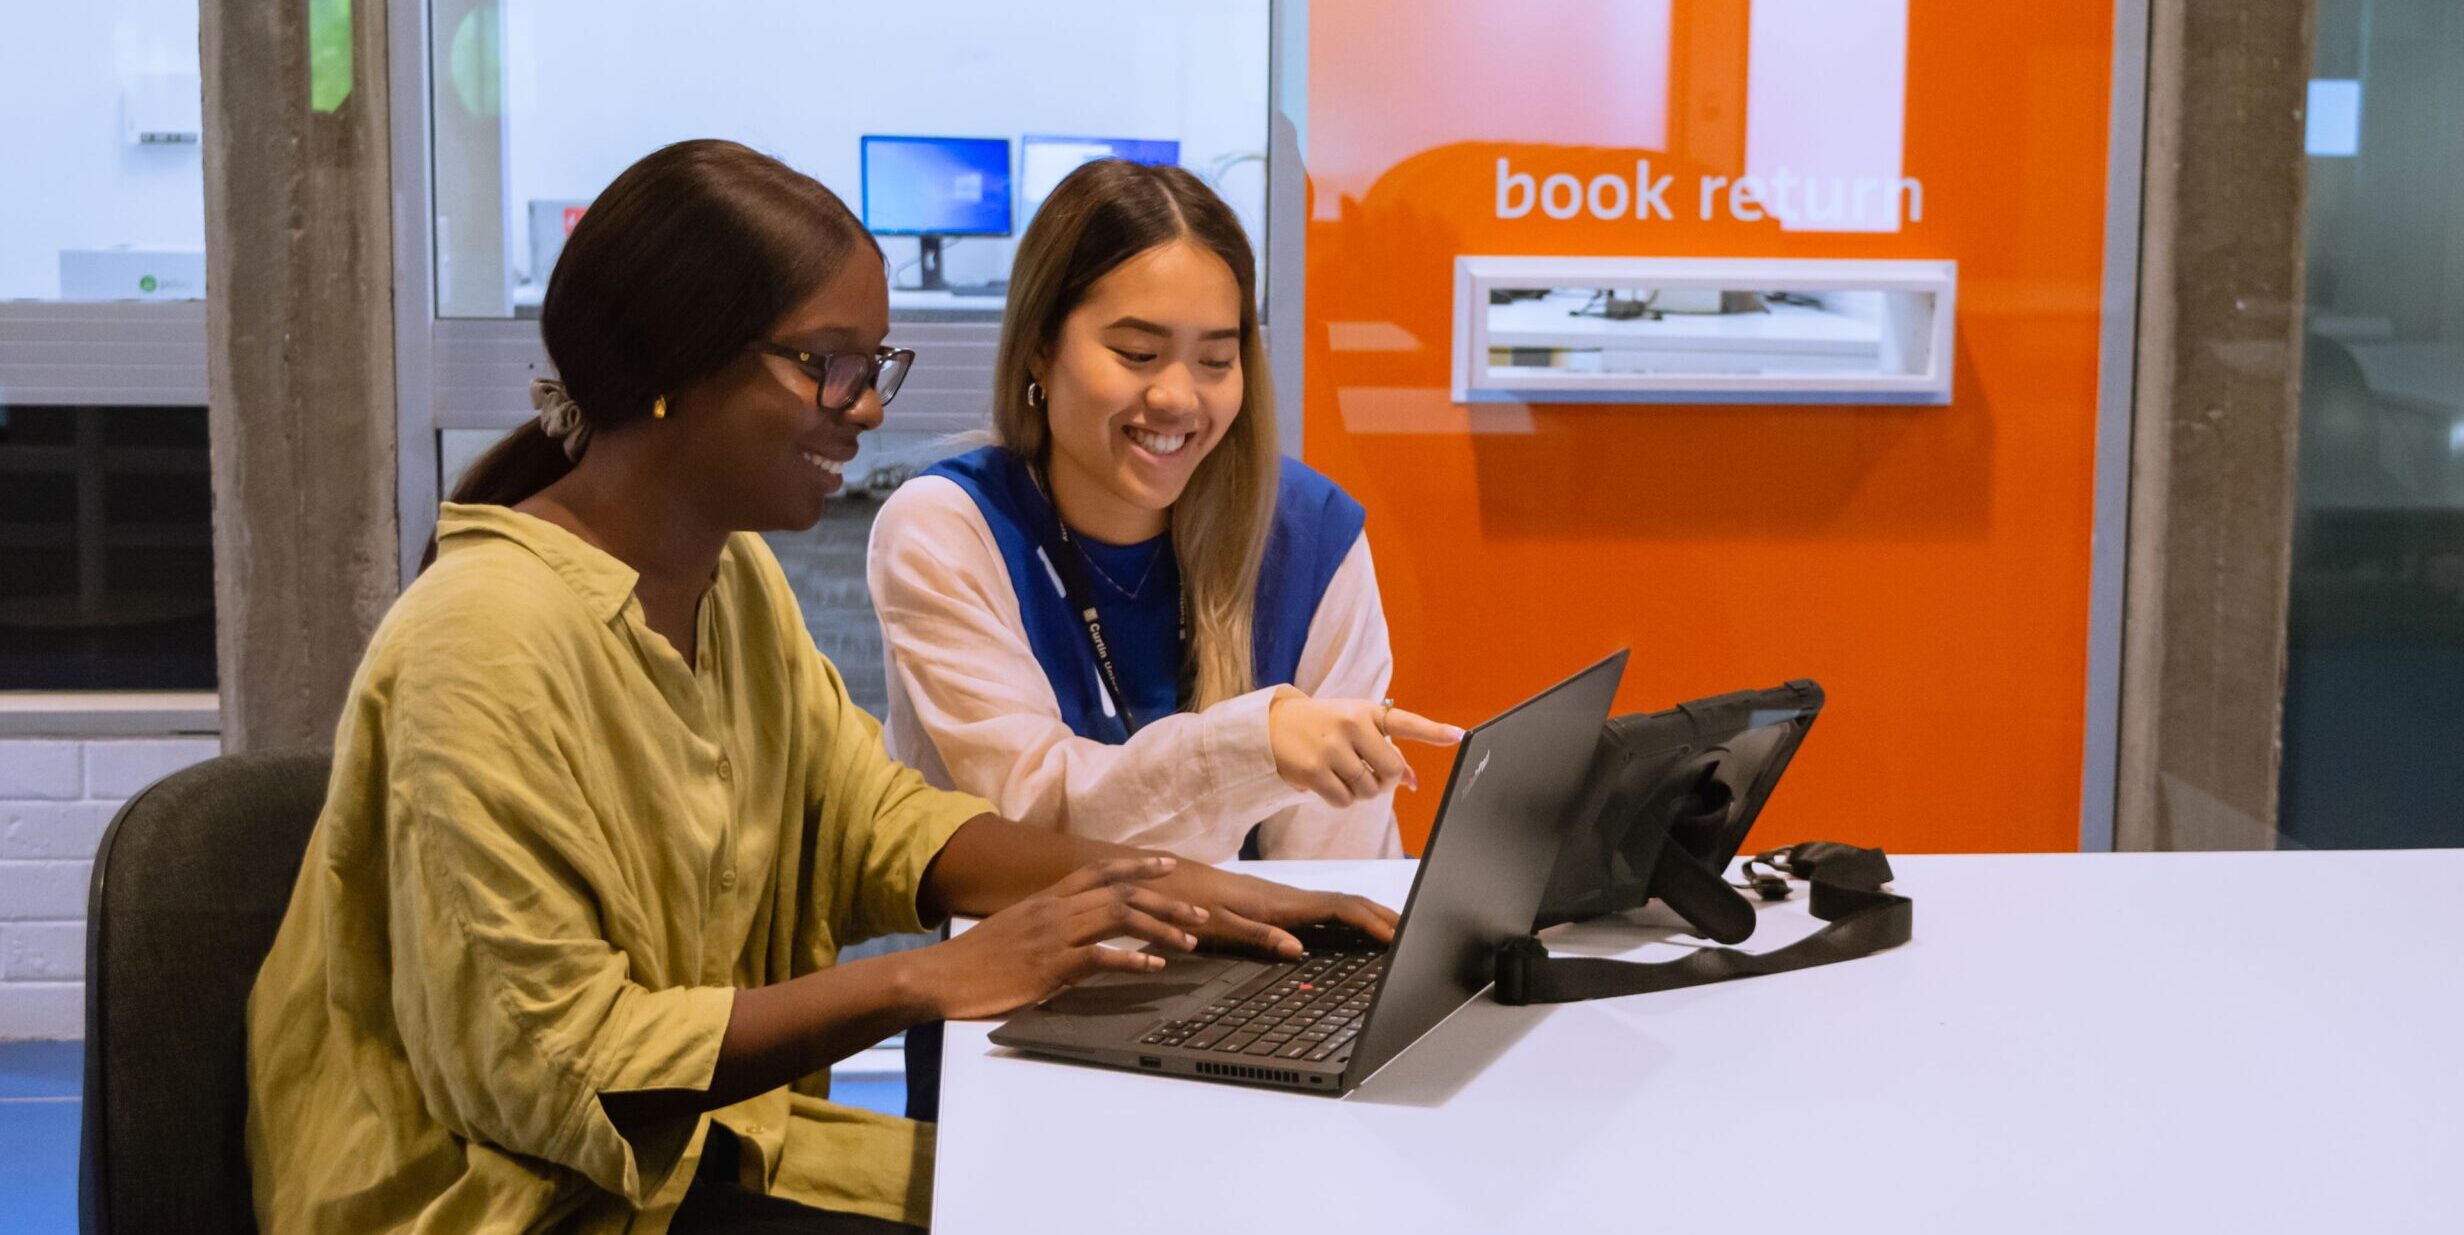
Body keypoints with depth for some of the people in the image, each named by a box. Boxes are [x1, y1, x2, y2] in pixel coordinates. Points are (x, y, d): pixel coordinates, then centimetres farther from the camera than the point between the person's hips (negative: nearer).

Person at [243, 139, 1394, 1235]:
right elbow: (547, 1067, -23)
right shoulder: (486, 643, -23)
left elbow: (873, 816, 5)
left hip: (691, 1134, 8)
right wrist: (928, 981, -25)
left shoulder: (736, 577, 5)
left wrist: (1152, 885, -11)